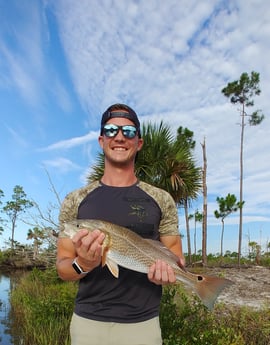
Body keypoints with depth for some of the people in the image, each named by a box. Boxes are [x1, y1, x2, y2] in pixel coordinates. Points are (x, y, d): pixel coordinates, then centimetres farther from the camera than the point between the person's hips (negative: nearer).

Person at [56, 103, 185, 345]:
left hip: (143, 323, 0)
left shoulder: (161, 199, -1)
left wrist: (166, 271, -19)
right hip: (89, 321, 1)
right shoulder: (75, 201, -1)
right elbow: (62, 267, 1)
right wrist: (82, 264, -21)